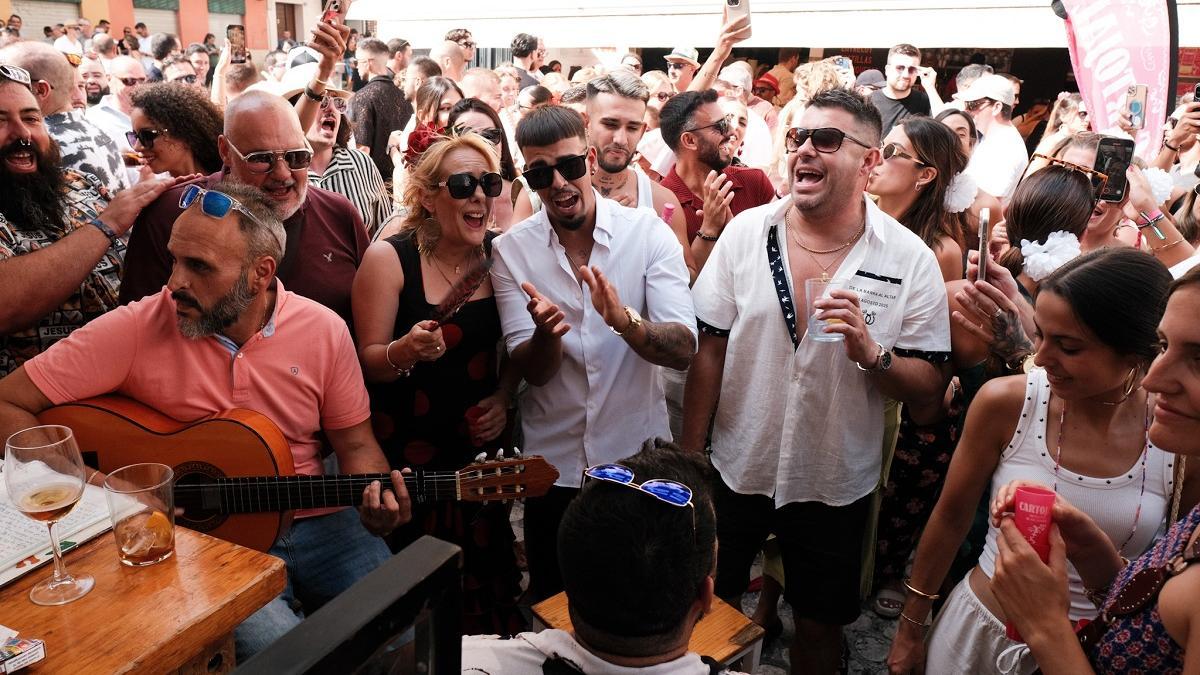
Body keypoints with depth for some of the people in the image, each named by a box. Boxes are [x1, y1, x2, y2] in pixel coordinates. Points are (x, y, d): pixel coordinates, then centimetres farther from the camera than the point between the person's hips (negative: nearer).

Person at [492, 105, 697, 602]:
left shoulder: (648, 232, -9)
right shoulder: (510, 249, -5)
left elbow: (683, 351, -16)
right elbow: (531, 370, -9)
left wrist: (626, 321, -35)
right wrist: (546, 333, -30)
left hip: (639, 455, 0)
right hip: (553, 465, 1)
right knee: (553, 605, 19)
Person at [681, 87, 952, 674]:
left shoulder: (910, 259, -11)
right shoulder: (746, 231, -7)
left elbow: (930, 388, -8)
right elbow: (709, 350, -4)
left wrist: (870, 353, -28)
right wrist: (688, 459, -4)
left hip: (835, 486, -1)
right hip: (736, 471, 1)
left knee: (819, 625, 19)